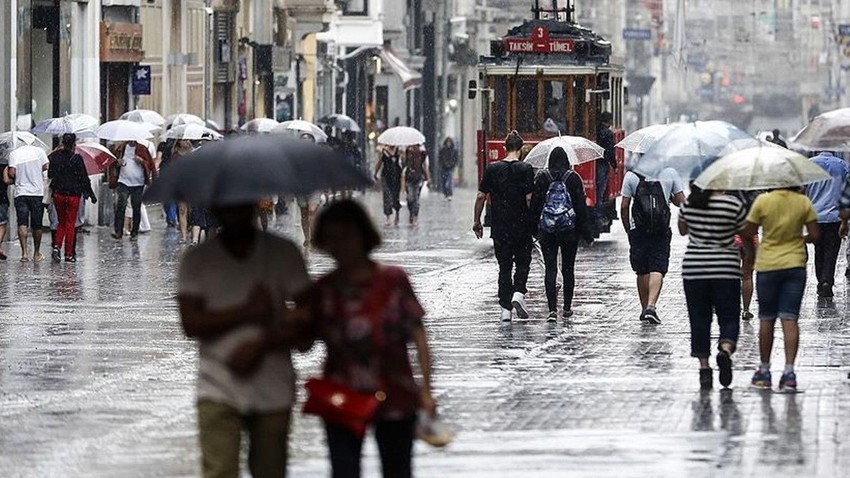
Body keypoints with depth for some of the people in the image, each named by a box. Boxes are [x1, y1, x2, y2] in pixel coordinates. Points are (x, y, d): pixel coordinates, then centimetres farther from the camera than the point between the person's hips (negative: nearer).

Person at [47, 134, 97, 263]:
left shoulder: (55, 157, -2)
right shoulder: (77, 159, -13)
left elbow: (49, 174, 6)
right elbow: (84, 178, -9)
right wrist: (91, 194, 0)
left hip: (58, 194, 3)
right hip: (73, 195, -3)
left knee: (61, 222, 17)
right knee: (70, 223, 6)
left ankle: (57, 246, -4)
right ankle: (69, 254, 7)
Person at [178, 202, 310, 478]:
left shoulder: (284, 253, 4)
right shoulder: (197, 260, 4)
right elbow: (191, 324, -6)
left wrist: (260, 345, -13)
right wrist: (247, 312, -14)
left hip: (273, 390, 1)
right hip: (219, 392, -1)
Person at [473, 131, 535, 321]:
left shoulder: (492, 169, 2)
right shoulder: (526, 169, -7)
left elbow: (481, 196, 3)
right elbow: (530, 198, -11)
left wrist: (476, 221, 11)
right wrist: (535, 221, -2)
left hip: (499, 227, 2)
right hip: (521, 225, -2)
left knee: (504, 266, 8)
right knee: (523, 262, 13)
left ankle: (505, 309, 5)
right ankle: (518, 293, -11)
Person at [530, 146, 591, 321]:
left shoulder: (541, 178, -1)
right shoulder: (573, 178, -3)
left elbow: (534, 204, 2)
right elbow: (581, 205, -1)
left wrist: (534, 228, 11)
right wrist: (586, 231, 4)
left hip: (547, 231, 0)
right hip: (569, 230, 0)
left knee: (550, 269, -2)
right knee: (568, 269, 13)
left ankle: (552, 309, -13)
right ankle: (567, 308, 19)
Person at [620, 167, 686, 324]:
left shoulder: (631, 175, 0)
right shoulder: (670, 173, 0)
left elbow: (624, 207, 1)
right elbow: (681, 202, 4)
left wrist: (627, 229, 13)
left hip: (638, 230, 1)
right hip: (662, 231, -1)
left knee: (642, 272, 12)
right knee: (657, 270, -4)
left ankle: (645, 309, 19)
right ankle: (651, 306, -20)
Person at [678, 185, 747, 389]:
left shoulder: (689, 204, 0)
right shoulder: (734, 205, -9)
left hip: (693, 269, 2)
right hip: (726, 270, -2)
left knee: (699, 319, 10)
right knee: (729, 317, 5)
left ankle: (704, 367, 6)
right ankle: (725, 349, -23)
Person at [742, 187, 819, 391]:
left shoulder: (763, 201, -10)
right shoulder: (803, 202, -6)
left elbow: (748, 234, -6)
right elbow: (815, 236, -4)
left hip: (767, 265, -1)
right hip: (795, 265, 1)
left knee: (766, 320, 12)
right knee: (789, 319, 0)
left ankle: (764, 370, 19)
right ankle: (789, 371, -11)